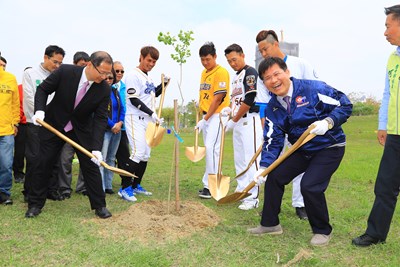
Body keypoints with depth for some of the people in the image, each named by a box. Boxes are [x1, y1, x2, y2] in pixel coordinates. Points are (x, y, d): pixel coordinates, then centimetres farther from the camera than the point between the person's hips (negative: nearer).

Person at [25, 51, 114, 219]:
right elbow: (43, 89, -8)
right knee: (43, 163, 4)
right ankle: (35, 204, 20)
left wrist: (96, 148, -28)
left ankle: (99, 205, 11)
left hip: (82, 130, 1)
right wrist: (39, 110, -26)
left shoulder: (105, 89, -18)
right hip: (53, 125, 0)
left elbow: (100, 119, -19)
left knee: (91, 165, -1)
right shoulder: (65, 71, -22)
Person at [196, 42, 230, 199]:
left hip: (217, 115, -9)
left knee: (212, 149, -14)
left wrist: (205, 119, -16)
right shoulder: (204, 73, 16)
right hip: (206, 116, 9)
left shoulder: (221, 72, -11)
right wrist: (201, 117, 12)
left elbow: (218, 98, -16)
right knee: (209, 149, 10)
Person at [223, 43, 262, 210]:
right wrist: (230, 109, 5)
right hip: (238, 122, 9)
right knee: (239, 159, 14)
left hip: (249, 120, -9)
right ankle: (241, 191, 24)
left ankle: (252, 198, -4)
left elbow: (249, 100, -17)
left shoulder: (250, 72, -9)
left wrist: (233, 121, -13)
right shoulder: (236, 77, 19)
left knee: (250, 159, -8)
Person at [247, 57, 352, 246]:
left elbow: (344, 105, -13)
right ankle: (270, 224, 21)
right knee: (274, 177, 1)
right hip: (301, 150, 6)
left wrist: (328, 122, -31)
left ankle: (323, 231, 6)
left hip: (329, 147, -6)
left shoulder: (313, 89, -19)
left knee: (310, 186, -21)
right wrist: (264, 166, -13)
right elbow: (273, 140, -2)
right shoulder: (272, 108, -1)